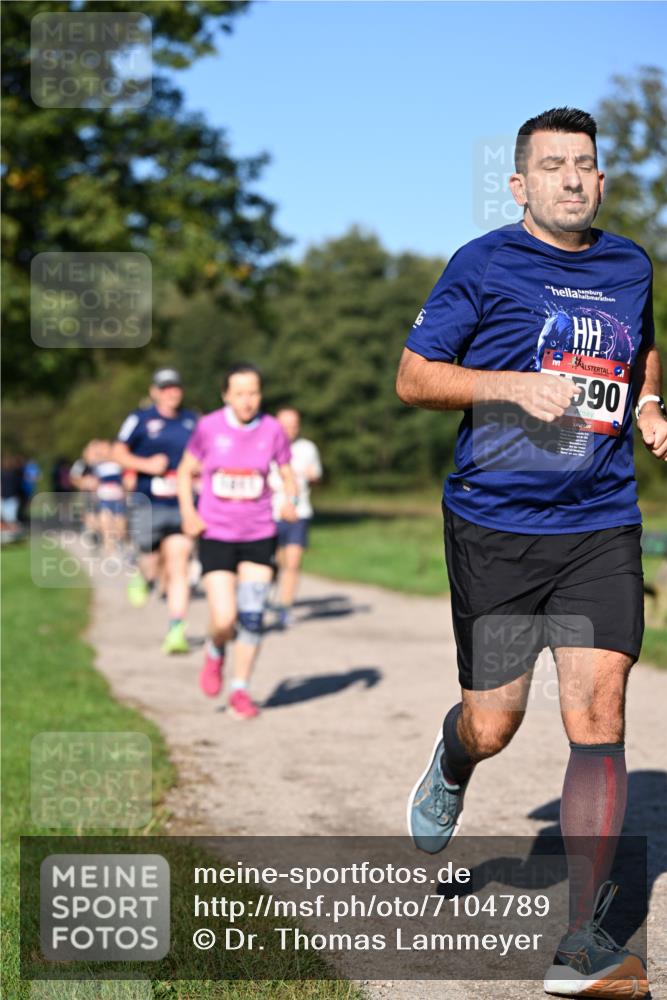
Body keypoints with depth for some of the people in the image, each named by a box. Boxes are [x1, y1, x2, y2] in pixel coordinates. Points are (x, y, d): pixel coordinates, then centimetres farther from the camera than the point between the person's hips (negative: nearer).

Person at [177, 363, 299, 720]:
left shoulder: (272, 430, -4)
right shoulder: (209, 427, -6)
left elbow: (288, 475, 8)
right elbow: (186, 470, 6)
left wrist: (290, 502, -13)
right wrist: (188, 512, -8)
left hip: (259, 536, 1)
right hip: (216, 536, -1)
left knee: (251, 617, -3)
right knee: (225, 621, -10)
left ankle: (240, 690, 15)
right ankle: (215, 652, 25)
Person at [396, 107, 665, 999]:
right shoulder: (483, 266, -2)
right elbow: (412, 377, -1)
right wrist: (513, 385, -15)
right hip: (493, 527, -2)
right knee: (492, 726, 3)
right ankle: (450, 771, 43)